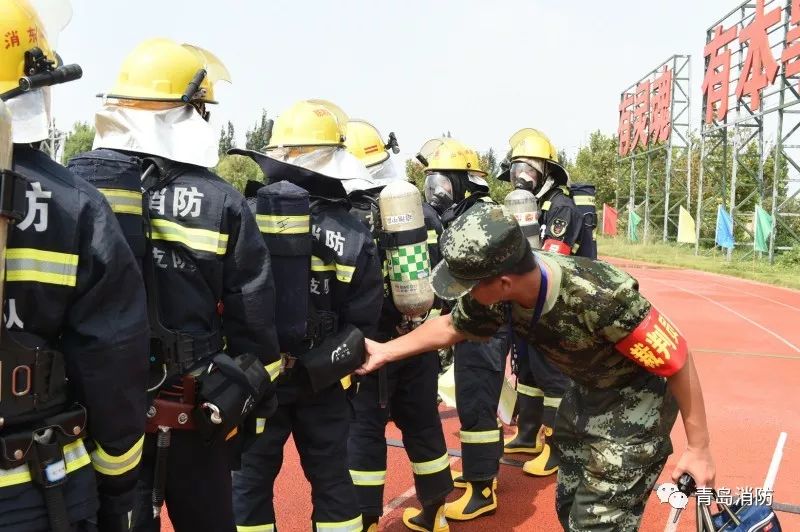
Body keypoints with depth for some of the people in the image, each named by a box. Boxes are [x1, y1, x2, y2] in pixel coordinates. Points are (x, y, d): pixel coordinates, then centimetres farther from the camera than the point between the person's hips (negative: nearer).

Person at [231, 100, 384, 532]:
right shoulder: (352, 234, -10)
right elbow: (363, 322, -7)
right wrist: (339, 365, 11)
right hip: (321, 381, 1)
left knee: (251, 478, 15)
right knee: (331, 477, 17)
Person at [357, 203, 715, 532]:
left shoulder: (601, 297, -38)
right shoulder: (497, 292, -19)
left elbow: (678, 360, -26)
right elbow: (452, 327, 2)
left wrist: (699, 449, -18)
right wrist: (385, 351, 2)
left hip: (633, 403, -6)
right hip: (586, 394, 7)